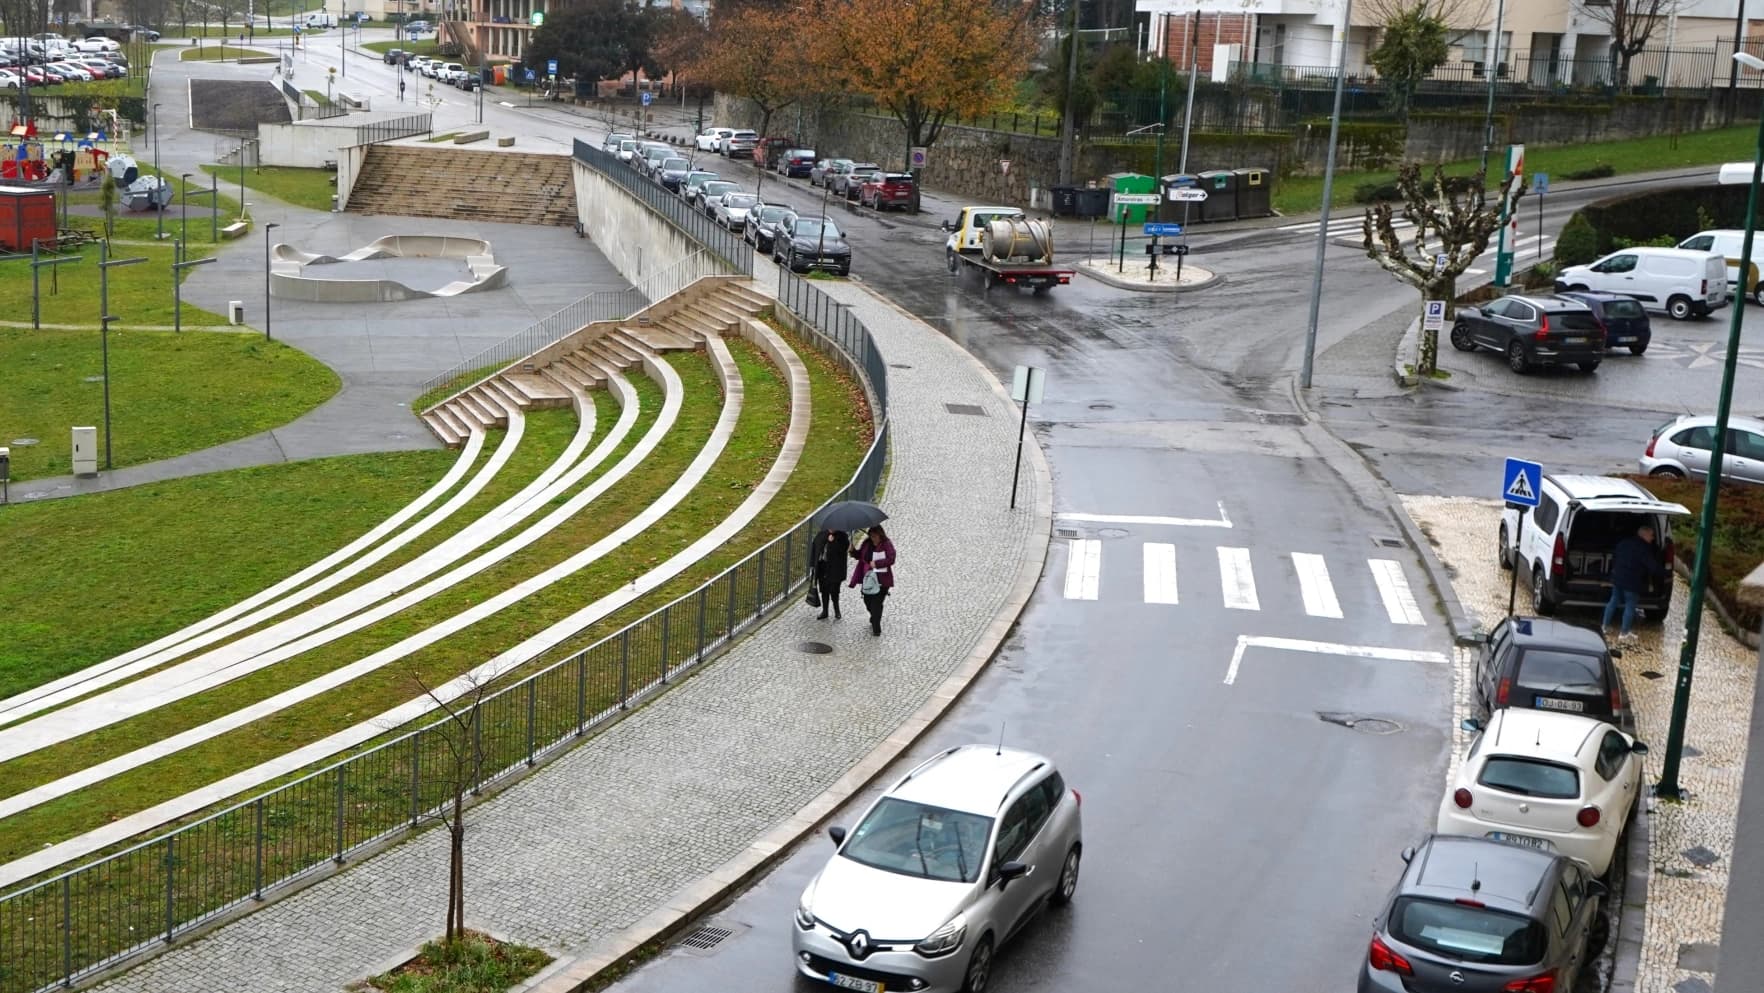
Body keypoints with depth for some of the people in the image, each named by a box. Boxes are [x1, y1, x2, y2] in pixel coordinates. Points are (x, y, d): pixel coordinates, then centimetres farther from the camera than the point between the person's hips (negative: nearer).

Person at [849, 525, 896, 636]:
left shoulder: (887, 545, -10)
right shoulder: (867, 543, 7)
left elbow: (891, 559, -18)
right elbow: (859, 555, 18)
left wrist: (876, 563, -23)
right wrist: (853, 551, -2)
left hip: (881, 580, -6)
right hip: (868, 578, 6)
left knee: (876, 604, -6)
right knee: (868, 601, 17)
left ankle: (876, 629, 1)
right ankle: (874, 621, 42)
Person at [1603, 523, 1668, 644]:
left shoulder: (1624, 542, 9)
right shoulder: (1643, 548, -16)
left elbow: (1613, 556, 22)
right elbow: (1653, 566, -18)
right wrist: (1663, 573, -3)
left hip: (1617, 578, 8)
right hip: (1633, 582, -8)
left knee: (1613, 601, 18)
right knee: (1630, 606, 2)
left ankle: (1605, 627, 23)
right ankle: (1624, 634, 5)